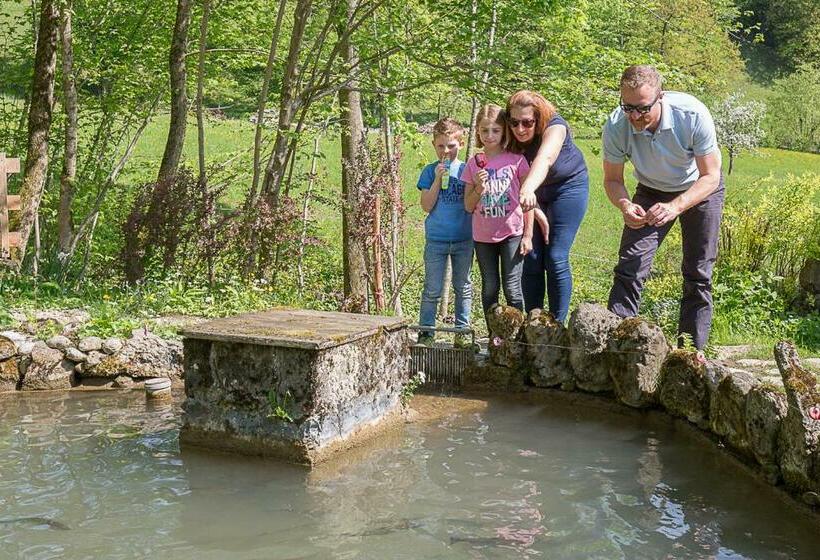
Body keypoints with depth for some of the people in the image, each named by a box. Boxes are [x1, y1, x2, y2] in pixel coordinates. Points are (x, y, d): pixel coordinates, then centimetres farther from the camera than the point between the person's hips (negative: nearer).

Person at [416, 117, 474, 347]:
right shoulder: (430, 172, 1)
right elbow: (427, 206, -8)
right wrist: (438, 179, -13)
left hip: (464, 239, 1)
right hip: (436, 239, -1)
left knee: (463, 287, 11)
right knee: (432, 290, 1)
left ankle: (462, 331, 21)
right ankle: (426, 332, 9)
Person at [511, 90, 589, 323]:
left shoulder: (554, 127, -32)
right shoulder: (511, 138, -18)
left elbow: (543, 159, -52)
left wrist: (528, 188, -68)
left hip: (567, 188, -4)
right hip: (535, 193, 4)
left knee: (556, 259, -10)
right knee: (531, 259, -2)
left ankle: (558, 325, -1)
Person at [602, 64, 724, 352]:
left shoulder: (693, 115, -34)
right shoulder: (616, 126, -28)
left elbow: (710, 177, -27)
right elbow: (612, 179, -13)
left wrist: (675, 206, -44)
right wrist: (625, 205, -36)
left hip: (700, 189, -1)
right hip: (651, 191, 2)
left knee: (698, 275, 0)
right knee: (629, 269, -11)